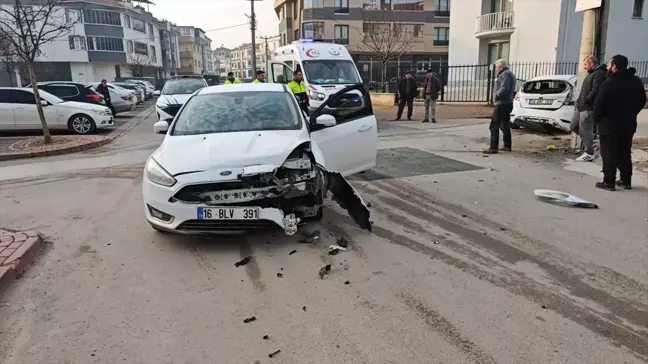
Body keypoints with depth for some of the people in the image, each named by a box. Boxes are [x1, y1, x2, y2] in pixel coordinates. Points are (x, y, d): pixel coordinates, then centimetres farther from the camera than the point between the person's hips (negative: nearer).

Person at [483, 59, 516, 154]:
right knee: (505, 125, 17)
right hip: (508, 103, 11)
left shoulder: (505, 74, -13)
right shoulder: (510, 74, 20)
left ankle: (493, 148, -11)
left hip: (502, 104, -11)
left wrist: (496, 95, -13)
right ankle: (507, 146, 24)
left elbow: (504, 88, -26)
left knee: (494, 126, -10)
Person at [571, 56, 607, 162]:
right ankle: (590, 140, 30)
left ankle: (589, 154, 3)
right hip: (581, 106, 11)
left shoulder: (599, 74, -14)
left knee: (585, 130, -5)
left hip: (588, 107, -10)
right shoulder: (592, 73, 20)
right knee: (574, 126, 17)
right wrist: (580, 101, 12)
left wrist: (586, 100, -19)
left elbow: (595, 90, -26)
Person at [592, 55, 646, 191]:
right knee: (625, 153, 15)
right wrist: (630, 114, 19)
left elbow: (599, 103, -17)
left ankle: (609, 182, 0)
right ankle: (626, 181, 20)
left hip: (609, 124, -7)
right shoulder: (636, 81, 8)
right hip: (628, 124, 7)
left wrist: (596, 118, -3)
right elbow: (642, 101, 14)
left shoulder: (609, 83, -16)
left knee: (609, 154, -1)